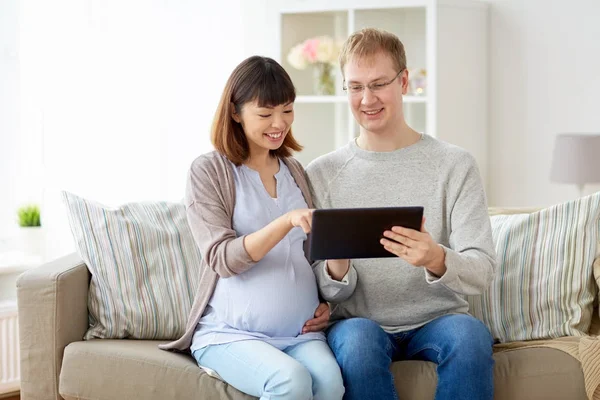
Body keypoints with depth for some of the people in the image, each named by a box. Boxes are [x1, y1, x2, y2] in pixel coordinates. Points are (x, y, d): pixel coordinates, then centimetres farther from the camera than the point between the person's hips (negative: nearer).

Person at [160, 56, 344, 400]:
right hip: (231, 333, -3)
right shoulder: (209, 171, 0)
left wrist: (327, 303, 7)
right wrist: (287, 221, -25)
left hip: (300, 332, 4)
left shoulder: (296, 173, 16)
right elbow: (222, 258, -12)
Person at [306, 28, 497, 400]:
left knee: (471, 333, -33)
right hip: (357, 320, 0)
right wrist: (337, 271, -21)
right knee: (358, 337, -34)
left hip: (437, 318, 0)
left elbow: (482, 271, -7)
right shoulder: (322, 173, 4)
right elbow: (323, 288, 3)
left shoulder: (455, 165, 1)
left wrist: (436, 260, -29)